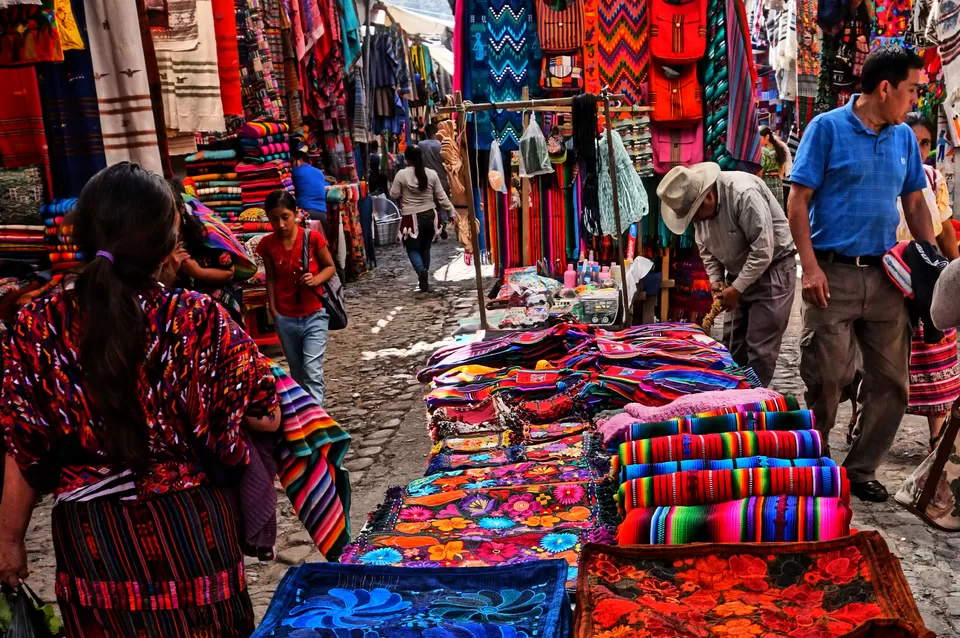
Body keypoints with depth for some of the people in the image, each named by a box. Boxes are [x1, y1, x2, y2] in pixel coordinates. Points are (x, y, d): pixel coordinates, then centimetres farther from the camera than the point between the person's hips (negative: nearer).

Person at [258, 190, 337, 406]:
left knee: (313, 371, -10)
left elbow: (330, 267, 1)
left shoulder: (313, 238, -11)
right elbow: (271, 278, 6)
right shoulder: (267, 244, -3)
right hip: (285, 318, 3)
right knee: (297, 372, 16)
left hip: (314, 315, -3)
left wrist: (316, 279, -18)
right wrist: (273, 311, 2)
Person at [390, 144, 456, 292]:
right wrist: (452, 211, 11)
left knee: (412, 248, 7)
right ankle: (424, 281, 22)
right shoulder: (432, 174, -1)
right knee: (425, 248, 18)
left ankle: (421, 270, -22)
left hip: (412, 218, -3)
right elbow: (441, 196, 1)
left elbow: (394, 195, -1)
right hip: (429, 216, 4)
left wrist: (393, 187, 19)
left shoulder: (401, 175, -10)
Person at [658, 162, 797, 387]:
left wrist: (736, 288, -21)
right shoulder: (696, 202, -3)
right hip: (738, 275, 8)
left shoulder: (744, 193, -29)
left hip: (772, 270, -7)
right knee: (733, 346, 9)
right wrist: (716, 279, -4)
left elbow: (763, 250, -27)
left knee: (760, 347, -8)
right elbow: (705, 247, 11)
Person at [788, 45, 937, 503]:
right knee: (826, 378, 1)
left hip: (885, 277, 5)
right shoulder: (827, 128, -5)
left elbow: (915, 204, 16)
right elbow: (798, 201, -8)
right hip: (834, 274, -5)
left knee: (890, 383, 8)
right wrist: (810, 266, -16)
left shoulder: (904, 137, 11)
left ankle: (861, 469, 23)